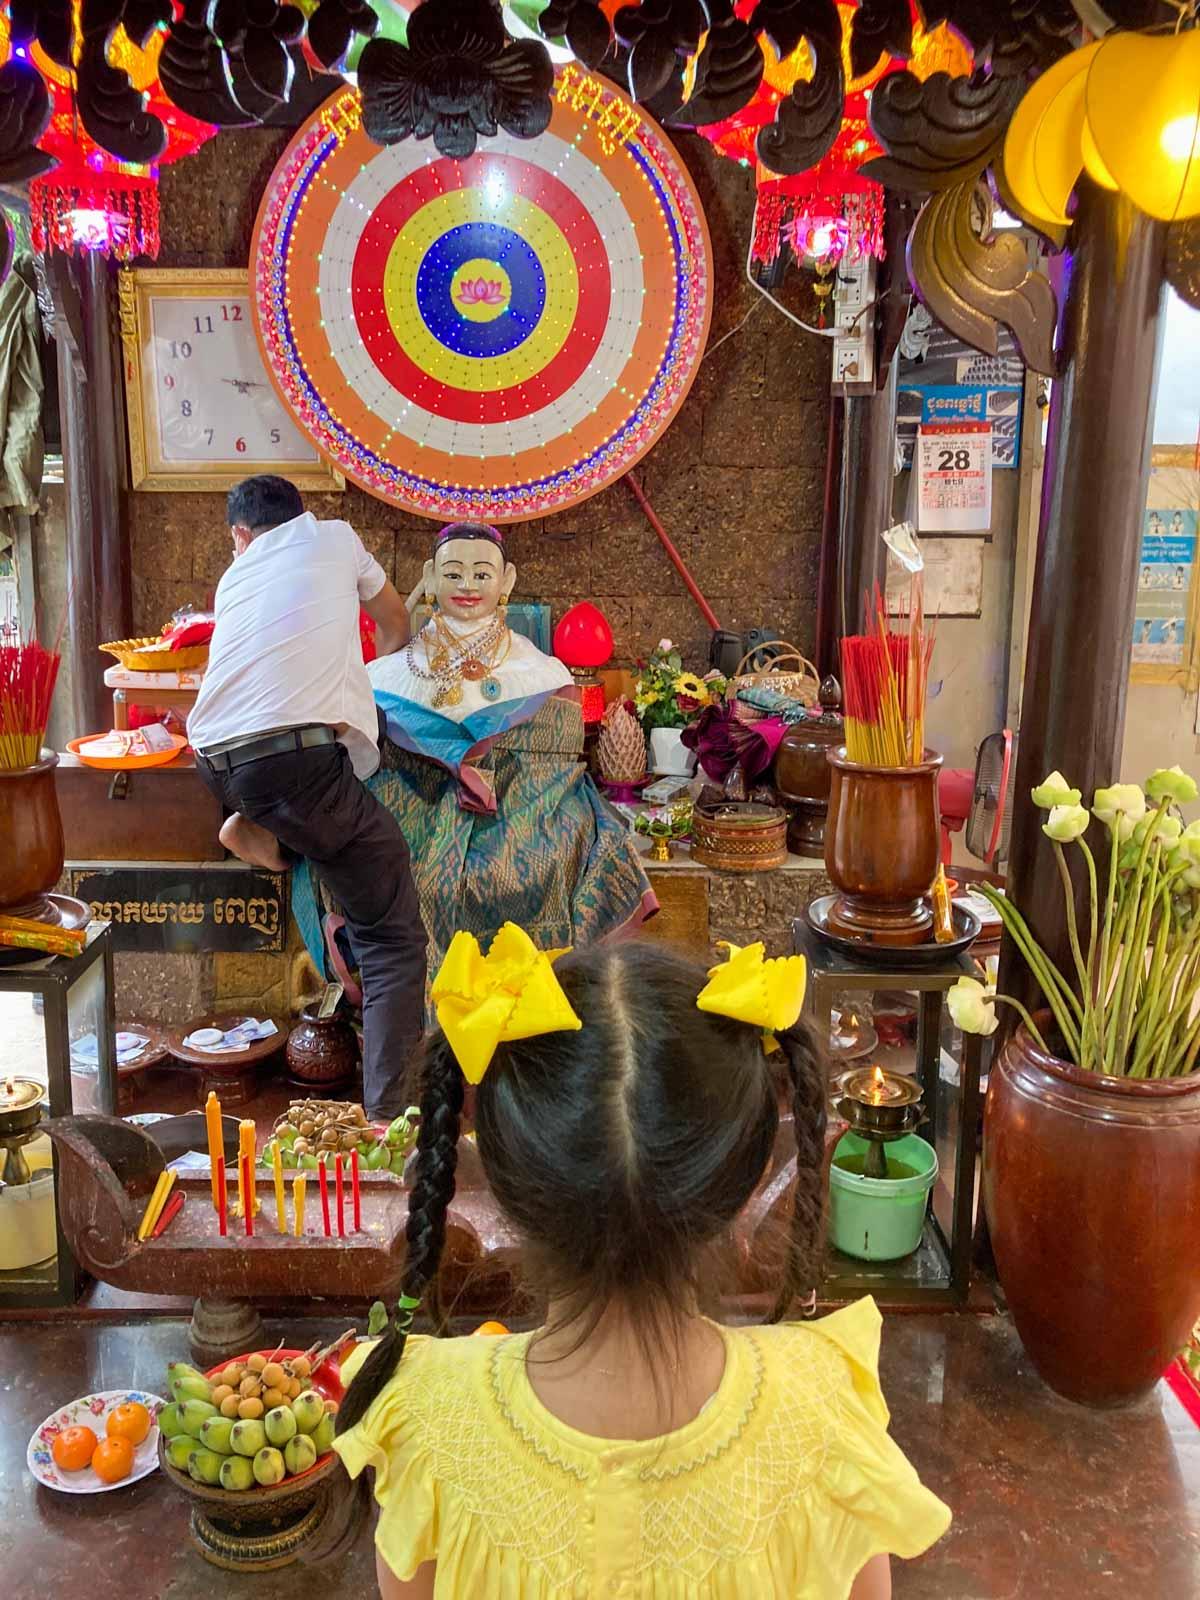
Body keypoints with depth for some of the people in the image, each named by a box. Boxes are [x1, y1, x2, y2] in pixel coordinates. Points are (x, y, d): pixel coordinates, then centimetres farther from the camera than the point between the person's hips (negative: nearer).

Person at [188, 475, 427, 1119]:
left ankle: (258, 826, 20)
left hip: (215, 758, 6)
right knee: (393, 938, -1)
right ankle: (389, 1111, -11)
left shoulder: (234, 576, 27)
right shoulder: (334, 538, 19)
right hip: (294, 751, -5)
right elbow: (395, 624, 33)